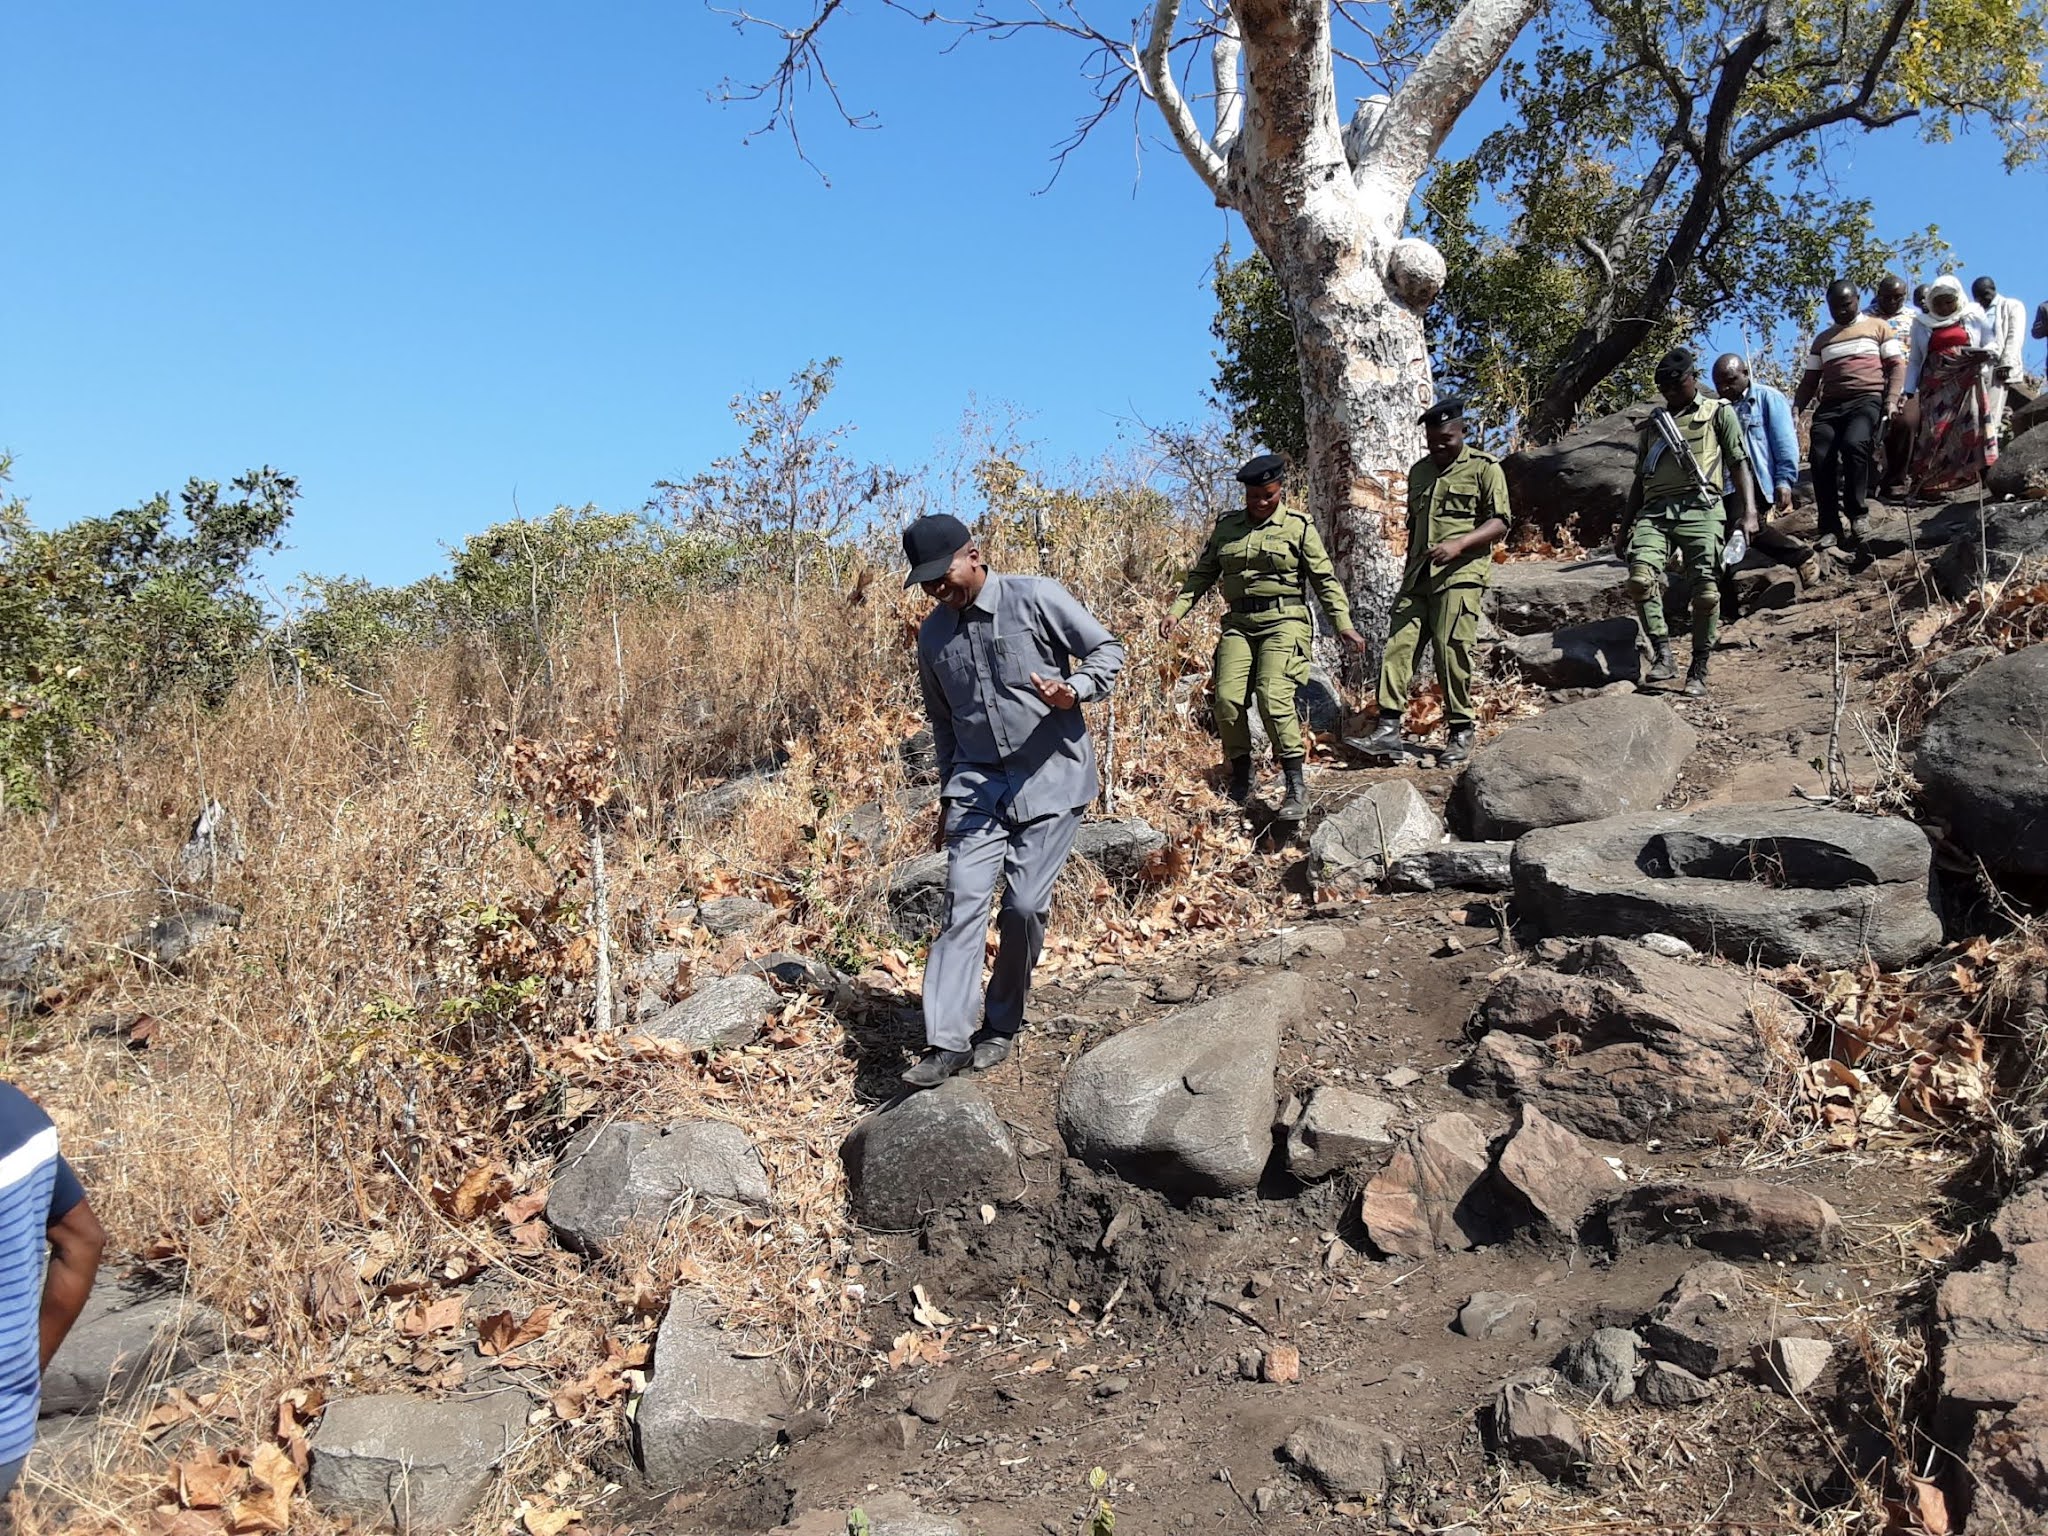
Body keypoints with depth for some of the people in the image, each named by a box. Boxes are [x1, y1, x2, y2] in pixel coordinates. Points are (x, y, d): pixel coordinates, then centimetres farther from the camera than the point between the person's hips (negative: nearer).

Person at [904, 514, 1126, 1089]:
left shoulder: (1035, 598, -8)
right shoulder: (933, 633, 9)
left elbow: (1107, 649, -3)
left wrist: (1075, 690, -23)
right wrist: (949, 793, 21)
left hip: (1051, 779, -4)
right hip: (978, 784, 4)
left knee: (1025, 906, -4)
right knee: (964, 902, -8)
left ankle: (1001, 1026, 16)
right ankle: (948, 1039, -7)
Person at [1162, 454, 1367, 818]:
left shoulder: (1298, 526, 3)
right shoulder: (1226, 527, 13)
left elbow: (1325, 579, 4)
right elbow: (1202, 573, 18)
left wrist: (1343, 624, -5)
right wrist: (1177, 609, 4)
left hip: (1283, 620, -4)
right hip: (1239, 623, 4)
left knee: (1274, 696, -21)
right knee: (1227, 698, -9)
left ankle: (1297, 786, -13)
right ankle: (1241, 784, 9)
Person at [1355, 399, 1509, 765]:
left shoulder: (1485, 468, 1)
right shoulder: (1419, 471, 20)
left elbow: (1499, 523, -5)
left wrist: (1459, 544, -20)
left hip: (1461, 575, -6)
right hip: (1417, 578, 6)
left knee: (1452, 653, -8)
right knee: (1398, 646, -5)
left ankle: (1460, 733, 3)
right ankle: (1388, 727, -5)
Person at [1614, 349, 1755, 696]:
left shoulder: (1719, 413, 15)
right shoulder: (1653, 423, 26)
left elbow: (1739, 464, 8)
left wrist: (1749, 512, -4)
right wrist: (1624, 526, 24)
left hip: (1699, 508, -3)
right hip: (1655, 510, 3)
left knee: (1704, 588, -11)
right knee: (1641, 577, -21)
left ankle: (1699, 671, -3)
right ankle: (1663, 657, -18)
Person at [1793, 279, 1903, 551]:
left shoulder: (1878, 327, 18)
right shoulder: (1822, 339, 27)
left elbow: (1896, 365, 10)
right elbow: (1810, 379, 23)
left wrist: (1891, 400, -6)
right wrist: (1796, 407, 5)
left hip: (1868, 400, -3)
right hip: (1830, 405, 4)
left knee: (1853, 444, -33)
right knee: (1820, 457, -20)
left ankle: (1858, 512, -19)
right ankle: (1831, 529, -17)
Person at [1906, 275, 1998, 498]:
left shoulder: (1974, 318, 10)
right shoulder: (1921, 324, 13)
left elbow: (1990, 345, 16)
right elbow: (1914, 361, 14)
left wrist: (1986, 354, -8)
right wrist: (1909, 391, 5)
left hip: (1967, 384, 0)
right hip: (1934, 387, 1)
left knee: (1972, 427, -12)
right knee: (1933, 432, -7)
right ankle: (1923, 485, -6)